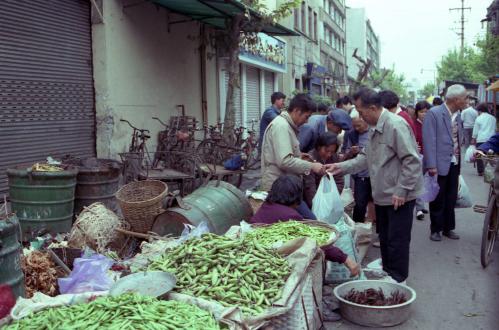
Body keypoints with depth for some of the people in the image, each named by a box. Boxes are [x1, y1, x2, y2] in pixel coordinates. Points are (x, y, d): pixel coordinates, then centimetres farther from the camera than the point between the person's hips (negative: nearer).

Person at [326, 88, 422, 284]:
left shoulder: (396, 125, -22)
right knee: (384, 237, 21)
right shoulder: (375, 129, 9)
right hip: (382, 194, 9)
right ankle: (387, 269, 38)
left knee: (397, 239, 3)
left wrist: (401, 191, -22)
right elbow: (366, 158, 13)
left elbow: (412, 160, -23)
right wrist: (342, 167, 2)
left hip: (399, 196, -9)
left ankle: (398, 278, 18)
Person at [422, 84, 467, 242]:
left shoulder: (457, 115, 9)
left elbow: (457, 140, 11)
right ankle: (435, 229, 22)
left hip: (454, 164, 6)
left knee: (451, 199, 14)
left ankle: (448, 228, 28)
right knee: (438, 200, 7)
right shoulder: (433, 113, -12)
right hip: (439, 165, -6)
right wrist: (431, 165, -20)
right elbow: (429, 141, -16)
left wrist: (459, 161, 6)